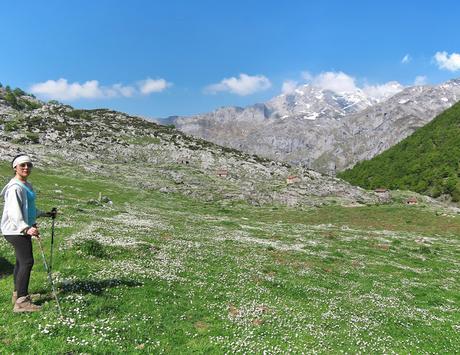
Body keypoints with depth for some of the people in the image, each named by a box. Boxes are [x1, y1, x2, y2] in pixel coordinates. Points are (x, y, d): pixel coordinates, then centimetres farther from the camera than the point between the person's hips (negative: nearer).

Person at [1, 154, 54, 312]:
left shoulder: (27, 185, 14)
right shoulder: (15, 187, -17)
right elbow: (14, 212, -27)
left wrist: (44, 213, 37)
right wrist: (26, 228, -40)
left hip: (23, 229, 10)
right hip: (16, 230, -10)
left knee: (21, 261, 17)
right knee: (27, 261, -16)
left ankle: (18, 293, 31)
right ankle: (21, 301, -15)